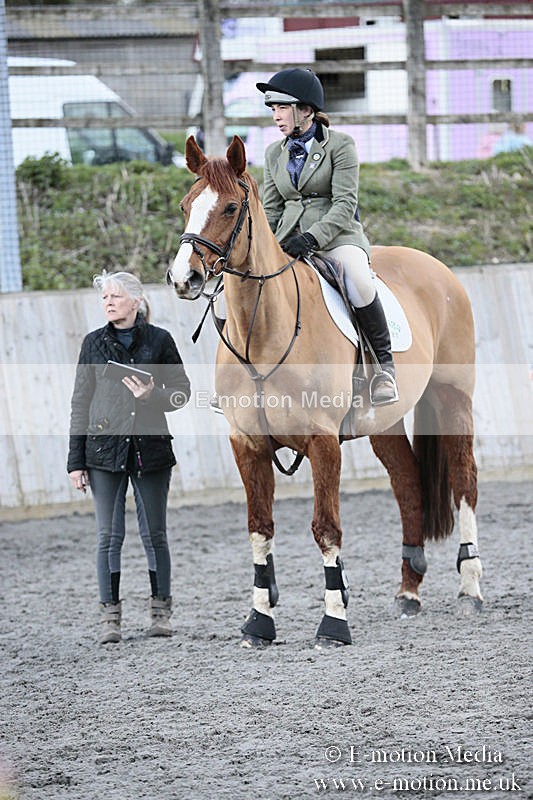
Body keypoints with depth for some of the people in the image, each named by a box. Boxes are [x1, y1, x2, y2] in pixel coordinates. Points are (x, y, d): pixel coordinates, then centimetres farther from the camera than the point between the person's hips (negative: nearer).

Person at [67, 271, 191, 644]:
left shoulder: (159, 340, 1)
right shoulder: (95, 343, 5)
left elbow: (182, 390, 6)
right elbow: (81, 402, 7)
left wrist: (154, 397, -15)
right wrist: (76, 459, 3)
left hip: (150, 446, -1)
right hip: (105, 448, 1)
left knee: (155, 534, 5)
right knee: (109, 536, 0)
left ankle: (161, 612, 14)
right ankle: (110, 616, 4)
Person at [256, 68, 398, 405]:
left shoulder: (340, 144, -1)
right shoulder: (275, 153, 16)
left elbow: (345, 204, -10)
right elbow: (270, 210, 16)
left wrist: (313, 237, -24)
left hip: (337, 235, -5)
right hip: (289, 240, 5)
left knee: (358, 282, -36)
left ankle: (385, 363, -19)